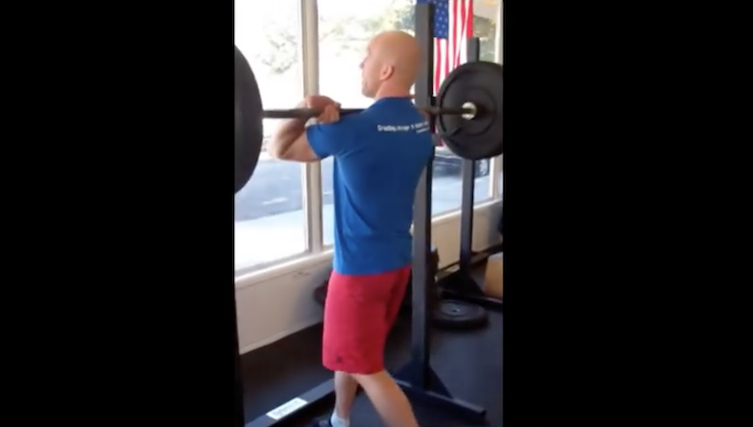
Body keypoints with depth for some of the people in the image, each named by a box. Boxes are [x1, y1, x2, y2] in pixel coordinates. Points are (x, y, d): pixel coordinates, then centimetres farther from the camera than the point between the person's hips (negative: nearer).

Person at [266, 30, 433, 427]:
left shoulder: (355, 129, -23)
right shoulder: (422, 126, 1)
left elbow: (279, 150, -9)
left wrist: (305, 113, -10)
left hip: (363, 265, -9)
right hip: (397, 258, 9)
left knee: (366, 368, 5)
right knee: (346, 347, 25)